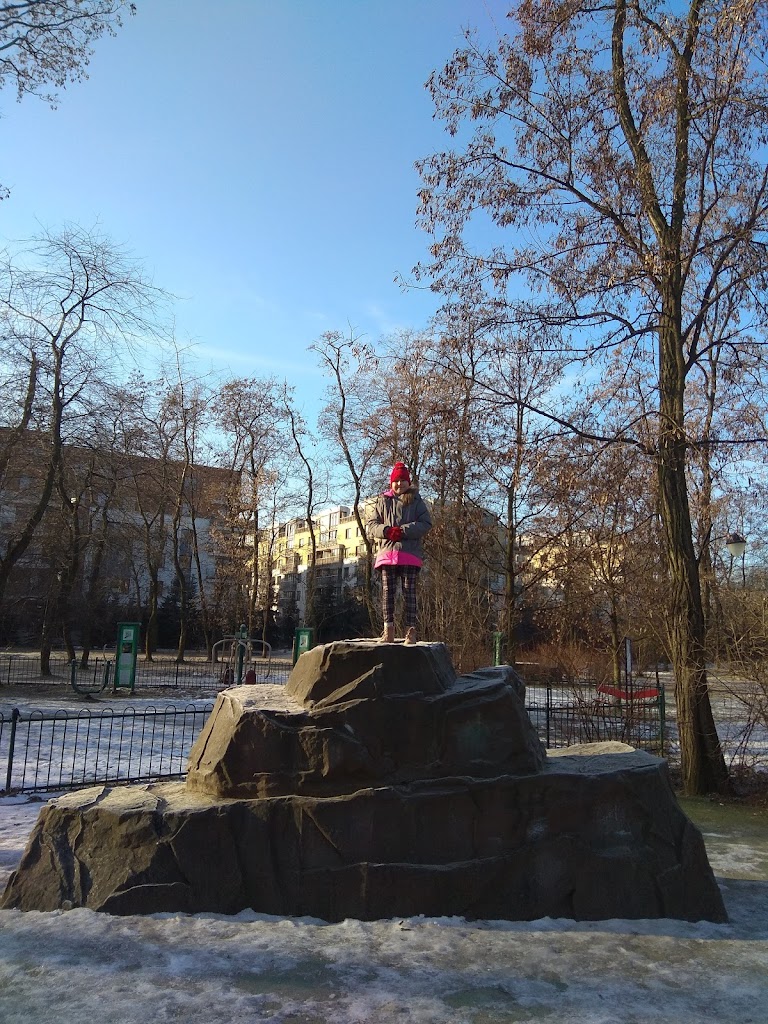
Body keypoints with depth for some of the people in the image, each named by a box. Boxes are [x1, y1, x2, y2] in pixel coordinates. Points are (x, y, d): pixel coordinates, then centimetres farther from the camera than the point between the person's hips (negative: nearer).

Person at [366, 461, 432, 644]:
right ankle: (388, 629, 4)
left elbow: (426, 523, -1)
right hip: (387, 552, 2)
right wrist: (386, 531, -11)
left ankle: (411, 629, -2)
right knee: (387, 591, 1)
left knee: (409, 591, -2)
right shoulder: (383, 501, 12)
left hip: (410, 554, -2)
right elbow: (370, 524, 9)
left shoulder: (416, 501, 8)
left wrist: (403, 530, -13)